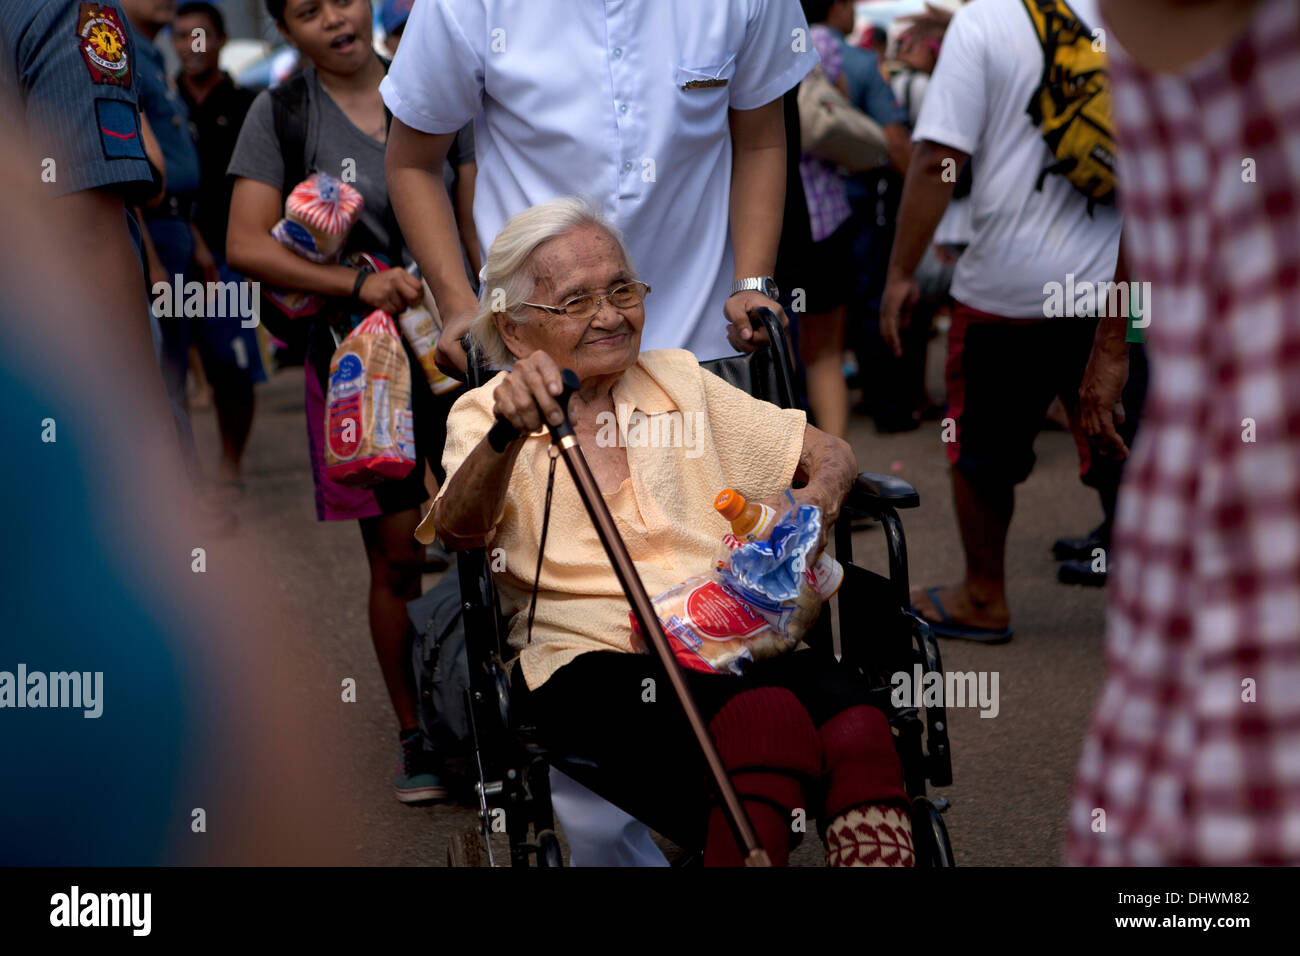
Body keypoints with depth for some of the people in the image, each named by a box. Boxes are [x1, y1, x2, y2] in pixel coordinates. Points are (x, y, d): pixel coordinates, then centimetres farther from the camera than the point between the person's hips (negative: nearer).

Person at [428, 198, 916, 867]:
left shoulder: (676, 379, 24)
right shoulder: (483, 417, 11)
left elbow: (829, 453, 25)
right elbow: (460, 530, -11)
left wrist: (819, 494, -1)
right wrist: (509, 434, -33)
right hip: (593, 657, -4)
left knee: (857, 732, -32)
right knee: (766, 719, -36)